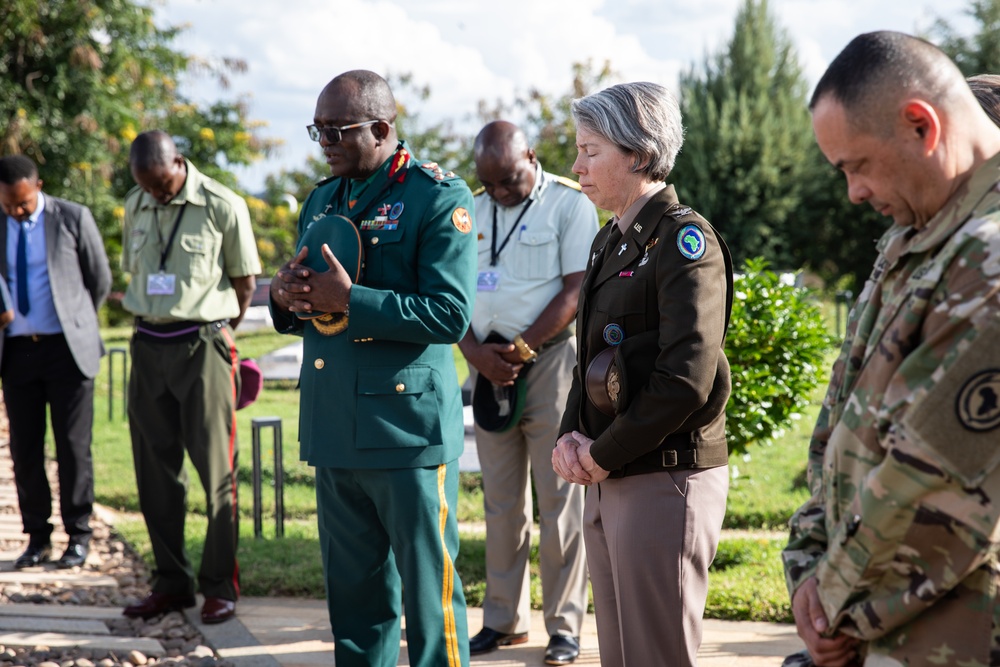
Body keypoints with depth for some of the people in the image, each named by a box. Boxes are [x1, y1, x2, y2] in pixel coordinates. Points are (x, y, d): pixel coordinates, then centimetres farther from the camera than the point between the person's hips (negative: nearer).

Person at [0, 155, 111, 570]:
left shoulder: (73, 219, -3)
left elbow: (100, 279, 7)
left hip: (66, 348, -3)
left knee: (73, 445, -1)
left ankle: (78, 536, 9)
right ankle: (37, 537, 14)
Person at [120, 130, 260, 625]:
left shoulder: (222, 206, -7)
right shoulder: (136, 205, 9)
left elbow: (245, 282, 0)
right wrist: (154, 326, 13)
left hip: (204, 342, -5)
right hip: (149, 344, 5)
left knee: (216, 468, -3)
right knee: (156, 468, 7)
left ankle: (220, 587, 5)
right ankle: (171, 582, 17)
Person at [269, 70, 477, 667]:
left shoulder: (439, 197, -8)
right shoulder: (322, 199, 16)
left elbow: (450, 314, -17)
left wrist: (348, 298, -21)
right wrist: (288, 297, -1)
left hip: (409, 431, -7)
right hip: (334, 432, 7)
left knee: (428, 591, 0)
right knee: (354, 595, 14)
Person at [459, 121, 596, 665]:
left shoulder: (569, 204, -4)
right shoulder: (472, 212, 12)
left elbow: (575, 292, -10)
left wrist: (519, 349, -13)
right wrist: (478, 354, -6)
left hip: (550, 359, -5)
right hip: (490, 367, 5)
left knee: (559, 502, -1)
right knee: (500, 502, 8)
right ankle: (503, 619, 17)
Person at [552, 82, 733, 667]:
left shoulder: (684, 239, -12)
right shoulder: (611, 242, 15)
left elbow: (686, 376, -21)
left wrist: (604, 455, -14)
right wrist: (572, 437, 2)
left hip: (665, 480, -9)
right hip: (611, 483, 9)